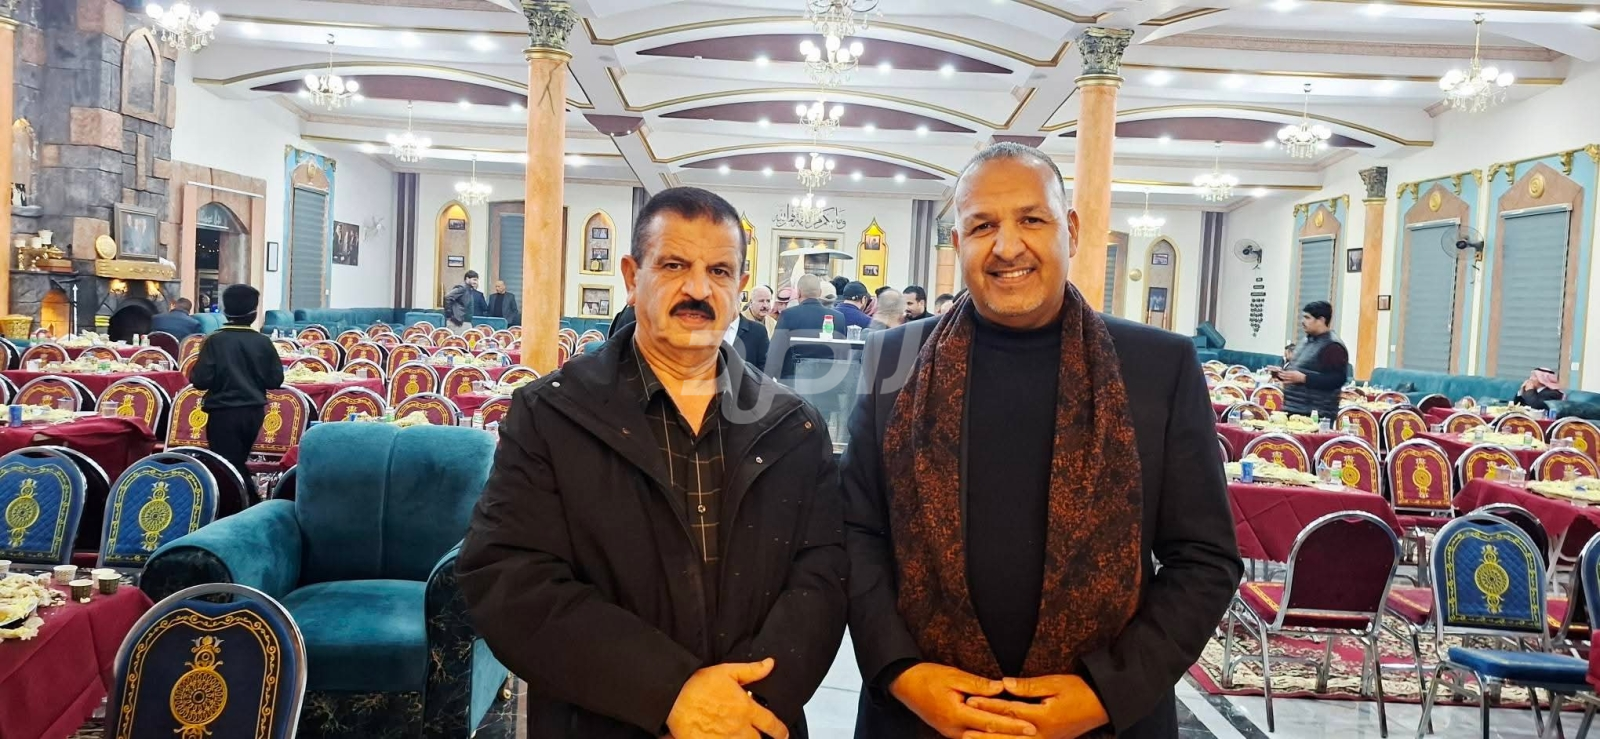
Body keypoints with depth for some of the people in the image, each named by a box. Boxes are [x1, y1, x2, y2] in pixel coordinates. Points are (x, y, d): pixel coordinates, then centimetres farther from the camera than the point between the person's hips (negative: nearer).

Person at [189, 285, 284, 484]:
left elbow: (201, 380, -13)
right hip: (254, 412, 4)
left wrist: (194, 375, 8)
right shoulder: (263, 342, -3)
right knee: (239, 462, 21)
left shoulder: (215, 341, -11)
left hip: (224, 413, -4)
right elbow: (275, 380, 0)